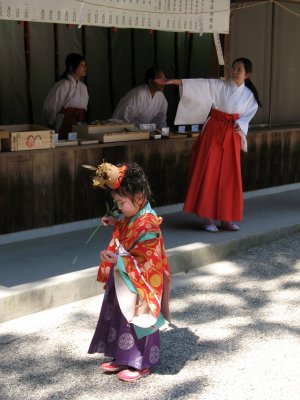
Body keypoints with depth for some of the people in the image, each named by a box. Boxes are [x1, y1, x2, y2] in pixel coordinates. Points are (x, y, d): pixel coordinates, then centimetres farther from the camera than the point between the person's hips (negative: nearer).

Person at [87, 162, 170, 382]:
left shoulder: (148, 225, -27)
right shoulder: (134, 217, 2)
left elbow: (146, 262, -27)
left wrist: (118, 261, -31)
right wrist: (116, 223, 9)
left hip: (139, 287, -10)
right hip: (123, 282, 10)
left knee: (136, 321, 4)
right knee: (119, 318, 18)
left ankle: (141, 364, 19)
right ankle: (123, 358, 32)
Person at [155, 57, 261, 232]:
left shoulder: (249, 95, 5)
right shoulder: (219, 85, -3)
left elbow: (249, 115, 8)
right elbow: (200, 84, -12)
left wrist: (240, 124, -14)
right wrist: (174, 81, -23)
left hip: (232, 136, 2)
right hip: (213, 132, -2)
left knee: (229, 177, 3)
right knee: (209, 174, -6)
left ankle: (225, 218, 12)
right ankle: (208, 218, -1)